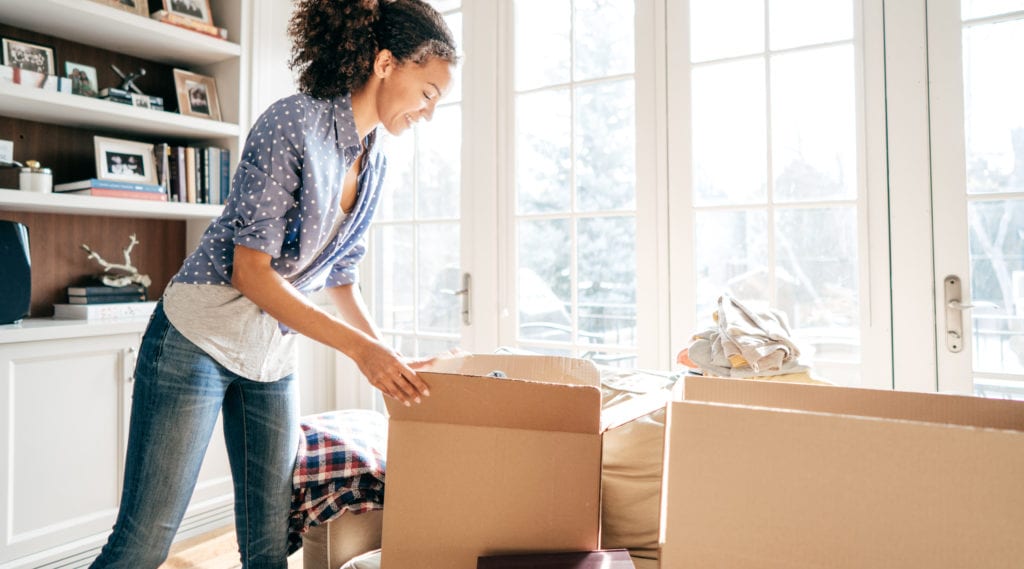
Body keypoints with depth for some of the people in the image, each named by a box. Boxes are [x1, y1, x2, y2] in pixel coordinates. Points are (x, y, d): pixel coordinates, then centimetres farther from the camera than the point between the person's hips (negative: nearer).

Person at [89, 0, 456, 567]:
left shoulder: (374, 164, 6)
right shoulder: (293, 122, -17)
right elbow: (249, 272, -20)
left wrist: (391, 358, 4)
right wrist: (360, 349, -22)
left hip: (275, 354, 7)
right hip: (199, 339, -7)